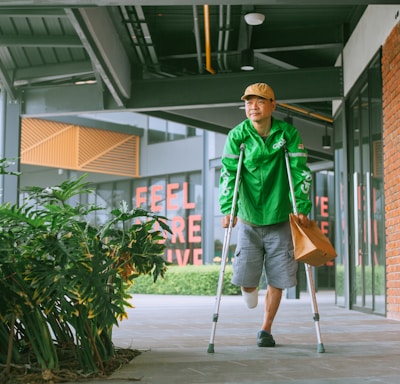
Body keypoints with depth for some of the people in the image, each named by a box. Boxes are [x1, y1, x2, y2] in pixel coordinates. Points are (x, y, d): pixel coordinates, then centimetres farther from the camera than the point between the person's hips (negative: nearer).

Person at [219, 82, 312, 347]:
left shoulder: (288, 133, -5)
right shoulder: (237, 136, -4)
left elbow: (300, 171, -6)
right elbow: (228, 173, -8)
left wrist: (302, 208, -14)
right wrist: (228, 210, -18)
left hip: (279, 219, 0)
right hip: (248, 219, 0)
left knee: (277, 278, 2)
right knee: (245, 278, -3)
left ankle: (266, 329, 21)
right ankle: (250, 290, 36)